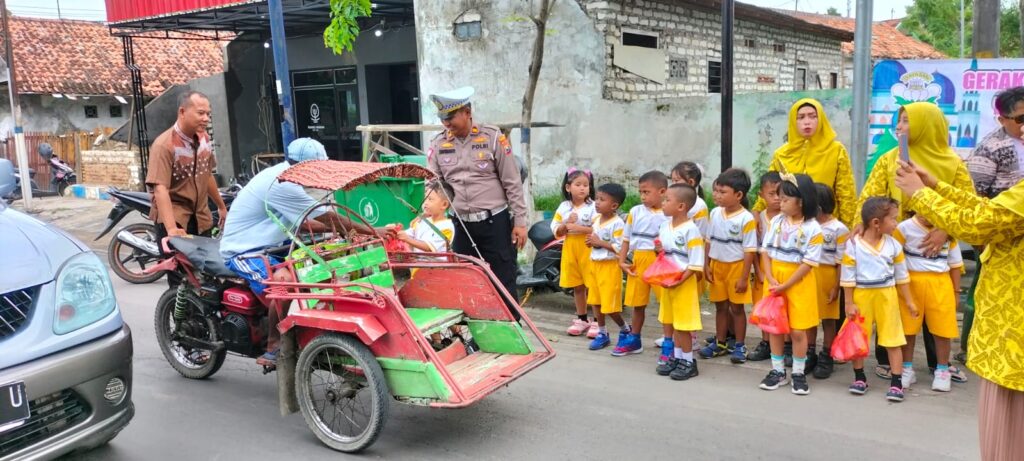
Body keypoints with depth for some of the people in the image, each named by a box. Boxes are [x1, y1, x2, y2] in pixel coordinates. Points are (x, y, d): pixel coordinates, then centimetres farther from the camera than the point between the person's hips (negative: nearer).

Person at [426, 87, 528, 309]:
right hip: (462, 225, 4)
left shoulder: (492, 137, -6)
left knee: (504, 282, 2)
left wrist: (520, 222, -6)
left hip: (495, 222, -4)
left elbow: (513, 183, -4)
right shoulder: (438, 143, 5)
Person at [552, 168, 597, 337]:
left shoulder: (593, 206, -6)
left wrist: (580, 228, -21)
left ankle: (597, 321, 8)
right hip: (570, 250, 4)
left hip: (589, 250, -4)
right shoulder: (563, 207, 6)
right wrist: (567, 225, -12)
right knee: (577, 287, 13)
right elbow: (555, 231, 6)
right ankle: (582, 319, 25)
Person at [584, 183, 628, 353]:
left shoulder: (617, 224, -19)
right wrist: (591, 242, -3)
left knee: (610, 305, -3)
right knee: (596, 301, 13)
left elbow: (621, 248, -23)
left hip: (610, 266, -8)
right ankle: (602, 334, 26)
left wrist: (600, 243, -22)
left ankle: (625, 330, 20)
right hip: (594, 264, 8)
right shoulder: (597, 219, 6)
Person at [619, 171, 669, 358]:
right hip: (638, 260, 4)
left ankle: (668, 342, 10)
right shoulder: (635, 212, 3)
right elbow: (627, 239, 8)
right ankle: (635, 339, 31)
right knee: (637, 303, 15)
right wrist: (622, 261, 3)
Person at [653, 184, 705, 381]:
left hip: (684, 282, -8)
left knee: (683, 324, -1)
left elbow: (696, 263, -19)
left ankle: (688, 362, 12)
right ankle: (676, 358, 28)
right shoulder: (665, 225, 5)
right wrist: (658, 248, -2)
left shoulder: (691, 230, -18)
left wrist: (680, 280, -24)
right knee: (672, 322, 16)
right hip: (667, 280, 8)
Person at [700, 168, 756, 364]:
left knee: (736, 308, 6)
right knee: (720, 306, 15)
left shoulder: (746, 219, -17)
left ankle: (739, 346, 20)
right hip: (717, 266, 5)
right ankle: (720, 343, 28)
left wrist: (744, 277, -15)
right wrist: (707, 266, 3)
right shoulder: (715, 213, 1)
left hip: (736, 267, -5)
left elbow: (749, 251, -15)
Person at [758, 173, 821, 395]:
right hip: (774, 280, 4)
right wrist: (770, 279, -11)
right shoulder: (776, 222, 2)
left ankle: (798, 373, 17)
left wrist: (785, 286, -16)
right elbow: (766, 252, 2)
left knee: (798, 330, 1)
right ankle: (778, 370, 23)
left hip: (798, 283, -4)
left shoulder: (813, 229, -12)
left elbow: (808, 263, -14)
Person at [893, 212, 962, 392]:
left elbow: (955, 263, 12)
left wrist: (956, 291, 12)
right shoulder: (905, 228, -7)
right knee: (908, 328, 5)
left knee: (942, 329, 4)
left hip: (940, 285, 2)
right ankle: (907, 369, 17)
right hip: (910, 284, -2)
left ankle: (942, 370, 19)